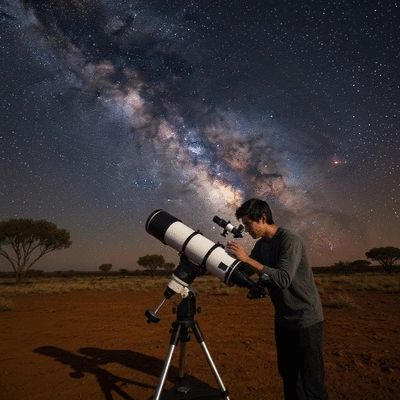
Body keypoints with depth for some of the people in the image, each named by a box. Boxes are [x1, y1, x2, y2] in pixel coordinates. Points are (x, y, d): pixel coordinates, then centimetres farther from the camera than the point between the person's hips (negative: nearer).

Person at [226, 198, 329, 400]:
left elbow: (283, 279, -32)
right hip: (283, 320, 7)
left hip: (306, 320, -7)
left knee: (311, 381, -2)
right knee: (287, 374, 16)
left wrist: (247, 259, -33)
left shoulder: (290, 241, -21)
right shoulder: (261, 245, 2)